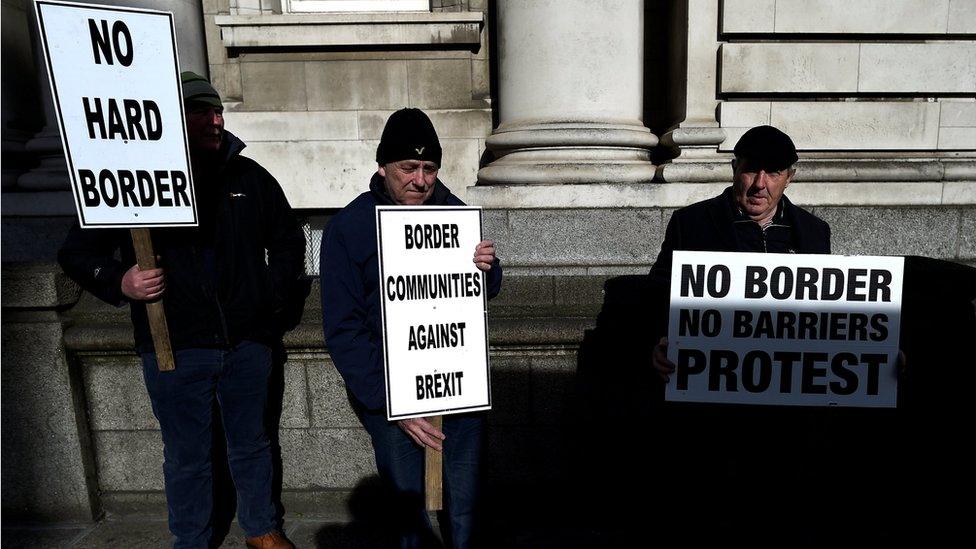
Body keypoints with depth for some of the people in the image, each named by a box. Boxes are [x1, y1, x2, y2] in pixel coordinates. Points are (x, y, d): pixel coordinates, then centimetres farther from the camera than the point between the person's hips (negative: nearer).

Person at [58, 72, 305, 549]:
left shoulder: (249, 177, 3)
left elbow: (288, 240, 16)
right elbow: (76, 252, 3)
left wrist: (275, 294, 5)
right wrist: (119, 282, -16)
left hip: (247, 343, 2)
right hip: (174, 349, -2)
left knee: (251, 446, 18)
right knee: (186, 457, 14)